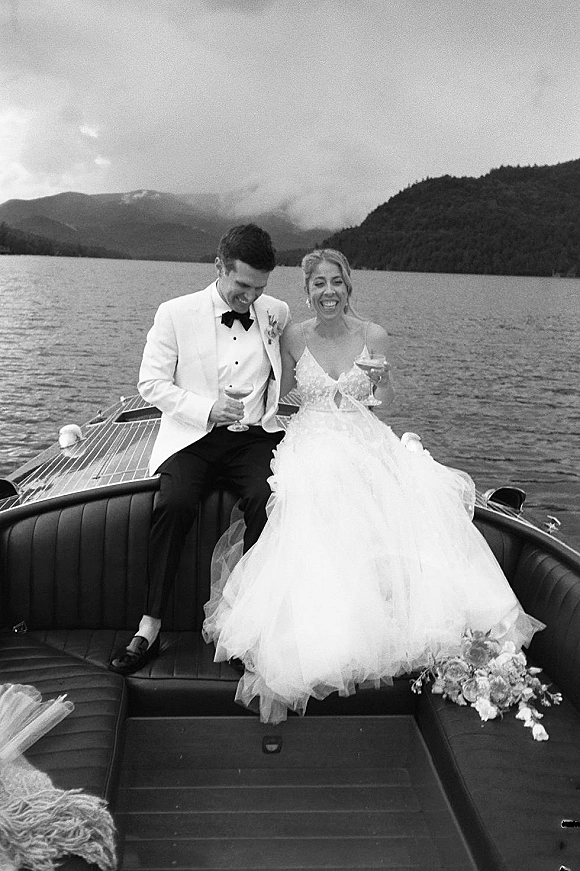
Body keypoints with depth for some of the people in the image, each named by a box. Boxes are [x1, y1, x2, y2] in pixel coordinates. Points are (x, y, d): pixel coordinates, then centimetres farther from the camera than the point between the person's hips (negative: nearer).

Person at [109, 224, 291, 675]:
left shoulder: (277, 313, 8)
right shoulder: (175, 313, 0)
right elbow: (152, 383, -1)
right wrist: (207, 409, -15)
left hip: (254, 436, 2)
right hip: (192, 434, -1)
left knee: (268, 500, -29)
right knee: (175, 504, -29)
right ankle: (149, 628, -18)